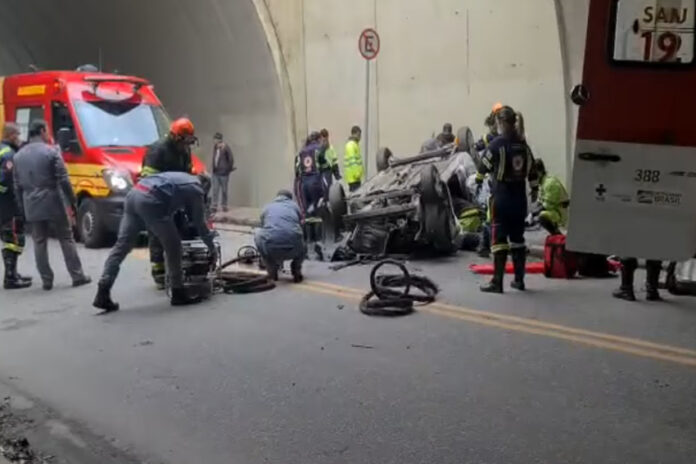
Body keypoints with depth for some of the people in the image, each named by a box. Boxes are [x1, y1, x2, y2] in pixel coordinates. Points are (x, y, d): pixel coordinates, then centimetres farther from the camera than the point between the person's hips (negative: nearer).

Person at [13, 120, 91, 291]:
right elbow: (63, 180, -12)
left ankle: (46, 280, 10)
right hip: (53, 204, -4)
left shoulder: (19, 156, 10)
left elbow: (17, 186, 12)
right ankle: (77, 276, 8)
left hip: (32, 207, 5)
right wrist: (72, 201, -5)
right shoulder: (51, 151, -8)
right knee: (66, 240, 5)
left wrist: (22, 208, 17)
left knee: (39, 243, 10)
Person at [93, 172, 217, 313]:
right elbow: (199, 223, 16)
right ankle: (178, 294, 13)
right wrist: (212, 248, 27)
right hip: (150, 201, -8)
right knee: (173, 246, 6)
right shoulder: (196, 189, 13)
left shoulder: (180, 178, 35)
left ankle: (103, 294, 1)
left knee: (122, 245, 6)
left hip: (133, 194, 8)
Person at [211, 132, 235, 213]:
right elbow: (214, 159, 14)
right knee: (215, 190, 2)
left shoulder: (226, 148, -12)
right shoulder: (215, 147, 6)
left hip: (223, 173, -5)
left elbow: (231, 159, -10)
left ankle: (224, 206, 15)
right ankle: (215, 206, 5)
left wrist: (229, 169, -3)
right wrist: (213, 168, 10)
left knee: (224, 190, 5)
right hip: (215, 173, 5)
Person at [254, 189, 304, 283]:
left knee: (258, 234, 32)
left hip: (271, 249, -1)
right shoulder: (294, 205, 26)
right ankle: (296, 271, 24)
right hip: (293, 250, 1)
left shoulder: (268, 207, 27)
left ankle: (272, 272, 26)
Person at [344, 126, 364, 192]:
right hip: (353, 176, -11)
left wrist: (361, 170, 22)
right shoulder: (350, 145, -15)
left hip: (356, 176, 11)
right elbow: (352, 160, -22)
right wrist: (356, 173, -24)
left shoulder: (355, 144, 19)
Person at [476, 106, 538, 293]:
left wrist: (478, 179, 20)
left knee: (499, 238, -5)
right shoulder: (523, 144, 7)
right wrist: (534, 189, 26)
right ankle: (519, 279, 20)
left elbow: (484, 165, -1)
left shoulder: (497, 144, -11)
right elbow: (532, 170, 13)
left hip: (501, 197, -6)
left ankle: (497, 282, -6)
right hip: (520, 197, 6)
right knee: (518, 238, 14)